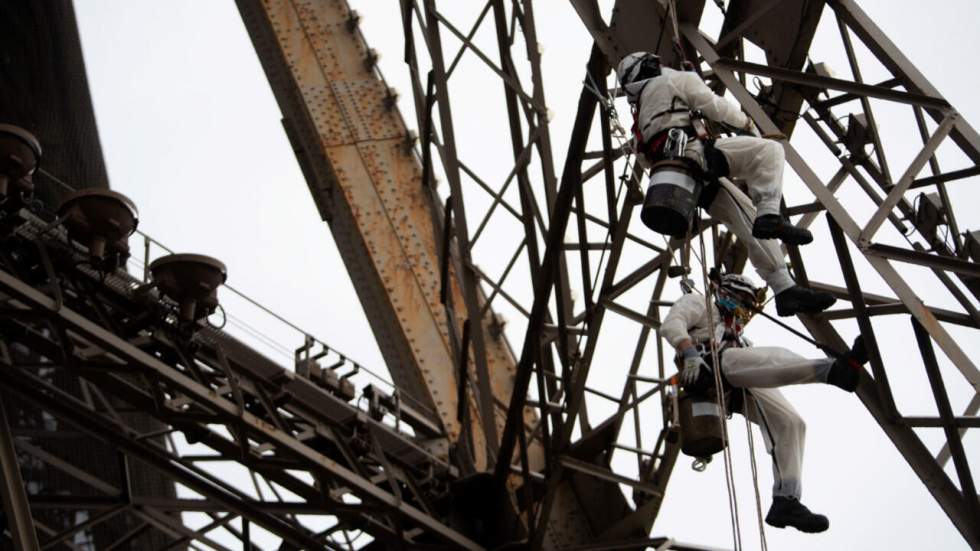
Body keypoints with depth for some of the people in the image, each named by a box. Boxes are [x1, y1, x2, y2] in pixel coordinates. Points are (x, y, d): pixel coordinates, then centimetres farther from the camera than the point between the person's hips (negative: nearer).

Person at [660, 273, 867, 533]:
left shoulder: (734, 333, 46)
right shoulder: (698, 304, 21)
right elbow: (671, 324, -1)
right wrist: (690, 352, -20)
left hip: (738, 389, 8)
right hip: (711, 365, -8)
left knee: (790, 422, -8)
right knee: (775, 356, -32)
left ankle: (785, 501, -16)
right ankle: (836, 369, -61)